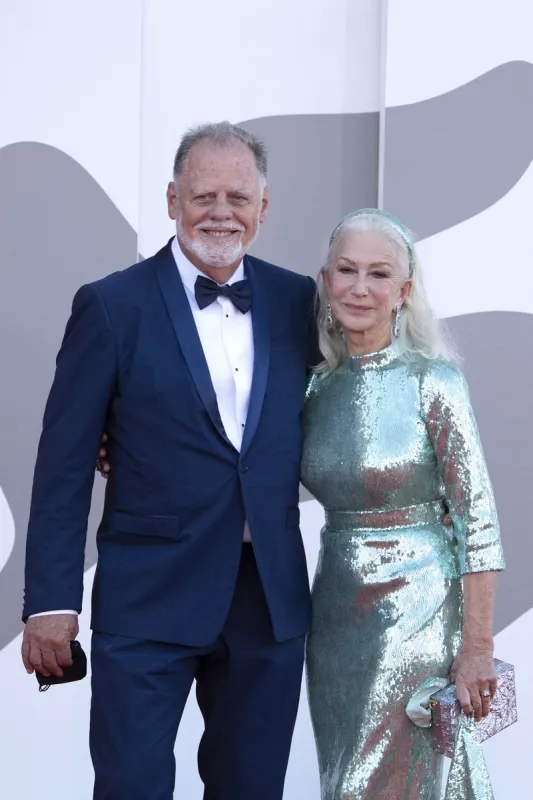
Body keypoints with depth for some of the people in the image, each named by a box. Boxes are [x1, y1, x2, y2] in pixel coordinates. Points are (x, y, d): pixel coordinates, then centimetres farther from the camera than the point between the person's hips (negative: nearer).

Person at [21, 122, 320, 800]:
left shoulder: (297, 301, 6)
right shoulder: (111, 306, -5)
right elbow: (65, 466, -5)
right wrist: (50, 604, -8)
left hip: (271, 599, 4)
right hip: (148, 602, -3)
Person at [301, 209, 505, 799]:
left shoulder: (433, 380, -11)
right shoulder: (317, 386, 4)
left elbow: (478, 520, -11)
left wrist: (476, 650, -15)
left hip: (412, 611, -5)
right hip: (334, 611, 5)